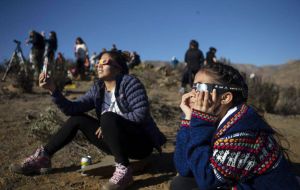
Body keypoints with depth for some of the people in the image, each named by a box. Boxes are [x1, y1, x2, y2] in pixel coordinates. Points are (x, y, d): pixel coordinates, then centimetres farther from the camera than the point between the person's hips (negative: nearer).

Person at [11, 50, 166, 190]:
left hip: (141, 143, -6)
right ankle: (43, 157, 8)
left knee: (108, 117, -32)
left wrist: (109, 124, -20)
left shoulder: (129, 83, -14)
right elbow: (72, 109, -4)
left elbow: (141, 114, -23)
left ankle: (123, 170, -25)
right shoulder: (98, 89, 4)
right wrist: (52, 89, -17)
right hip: (119, 142, 6)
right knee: (77, 119, 2)